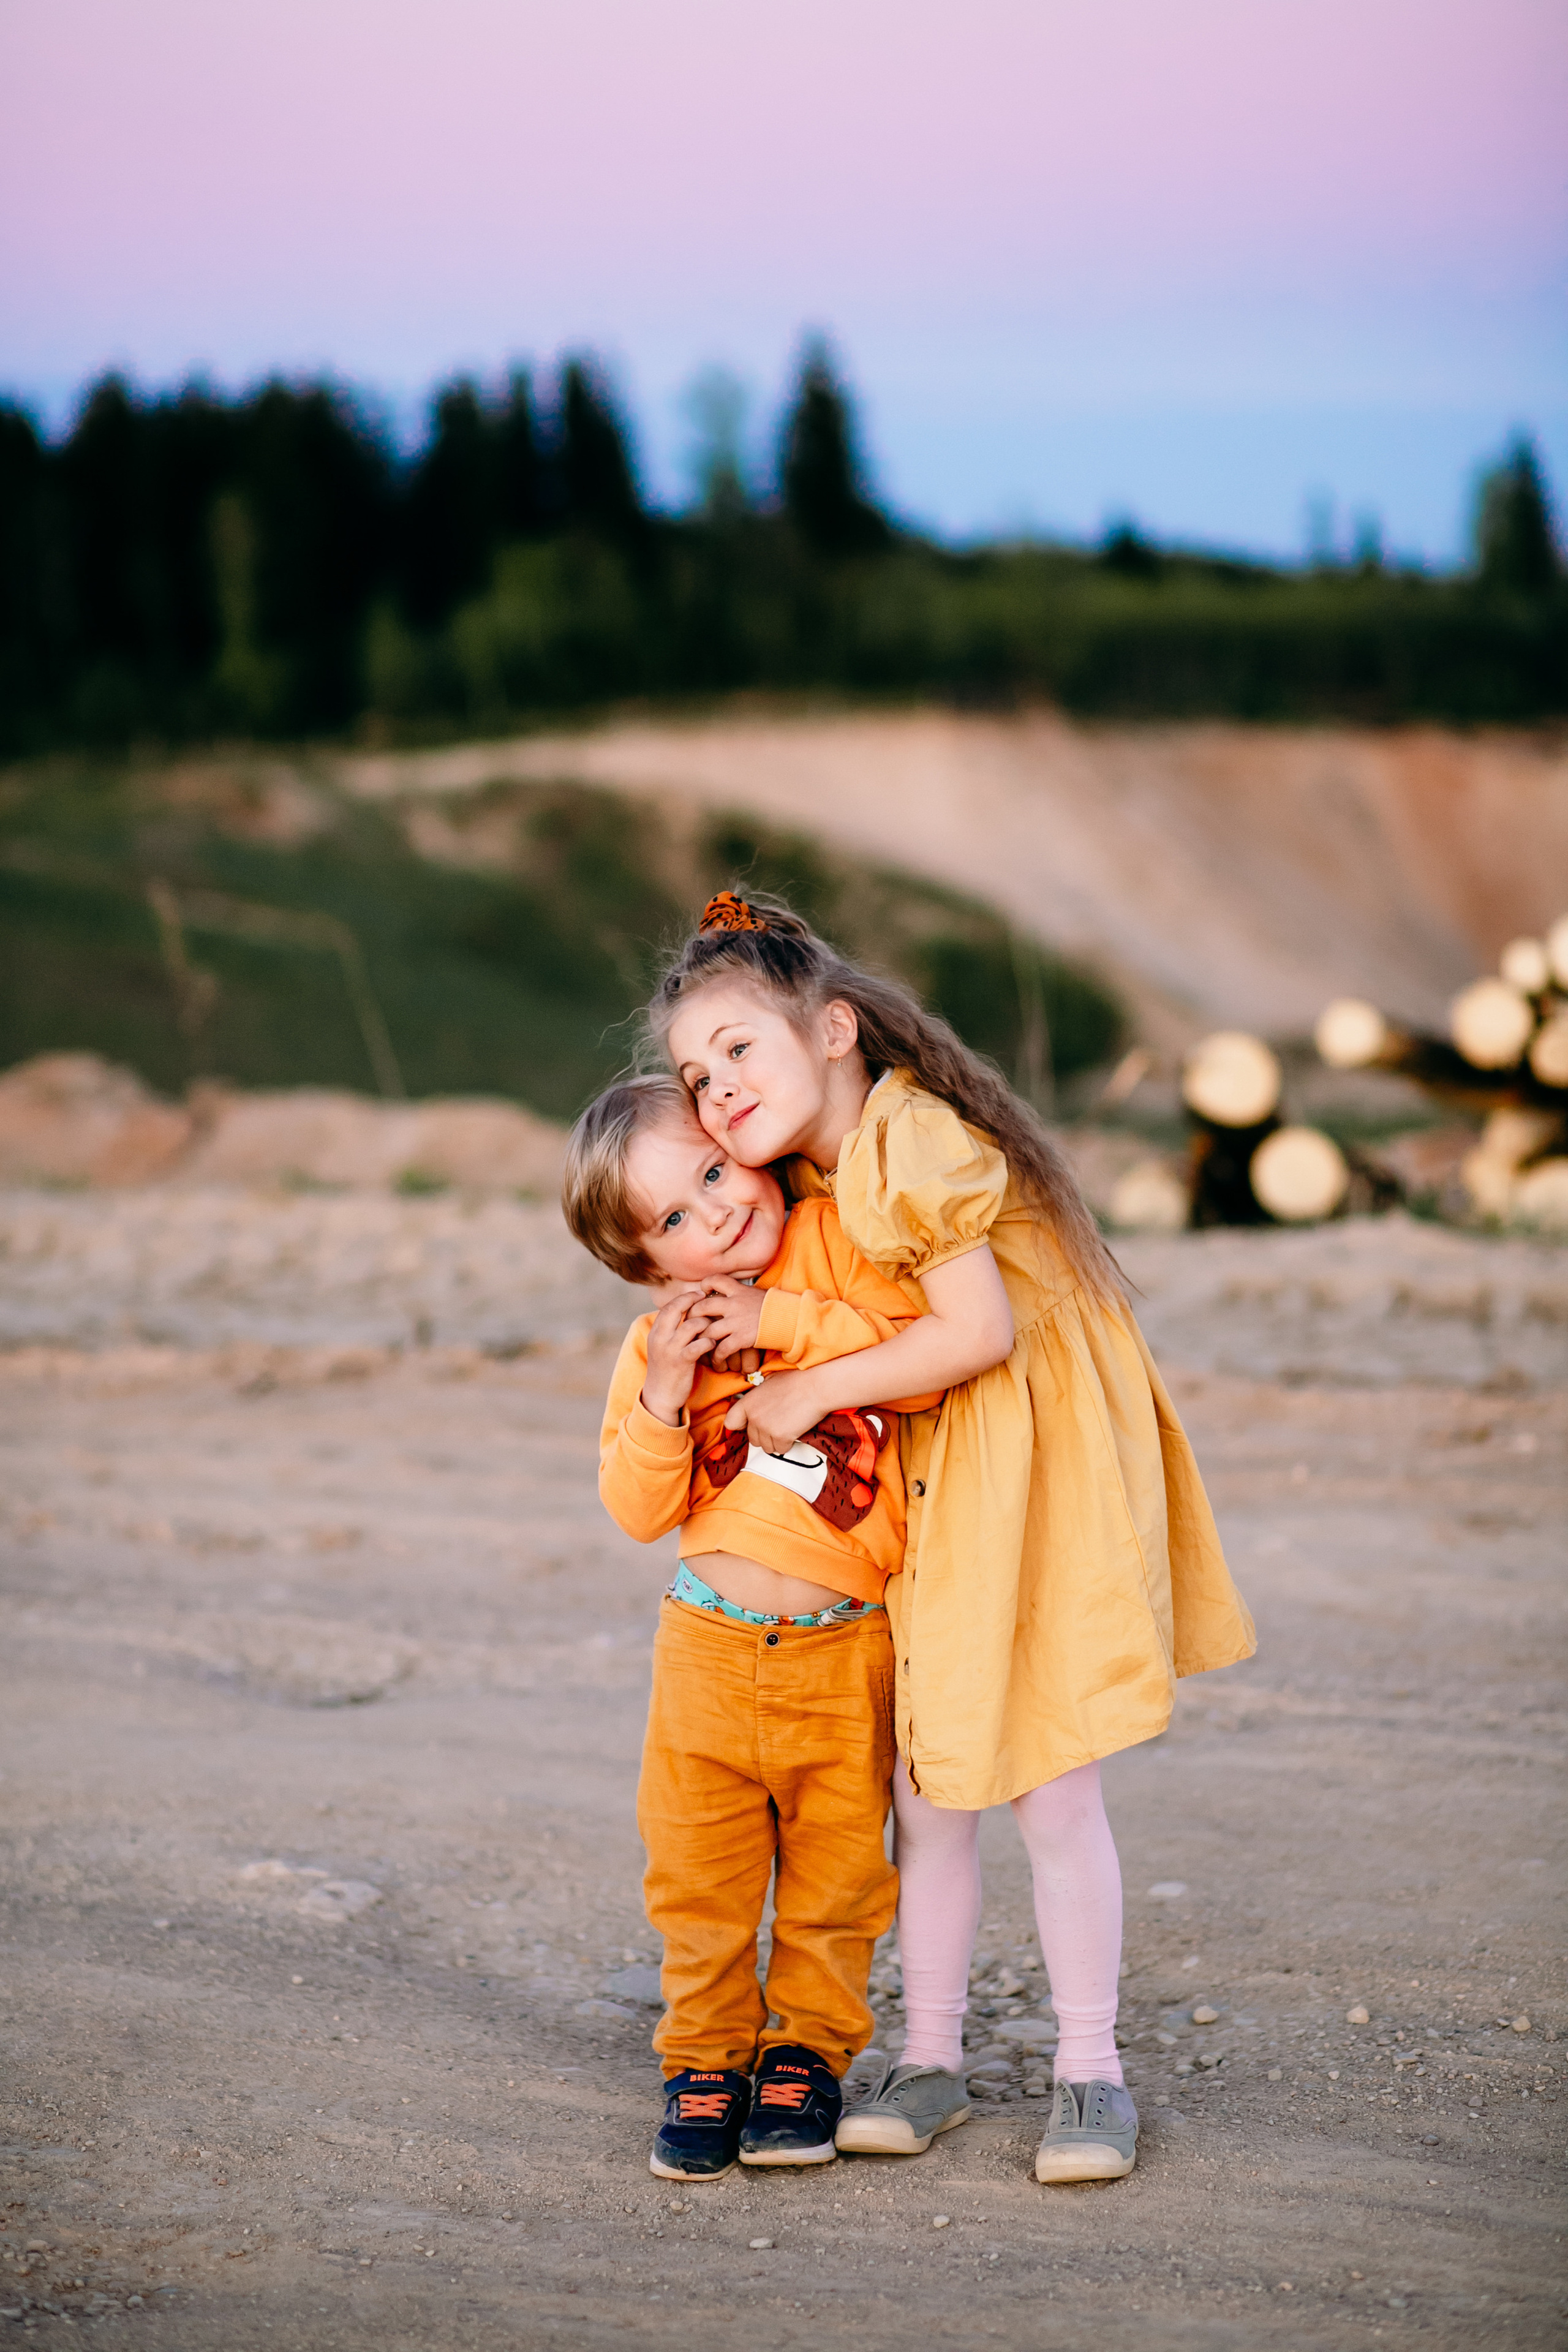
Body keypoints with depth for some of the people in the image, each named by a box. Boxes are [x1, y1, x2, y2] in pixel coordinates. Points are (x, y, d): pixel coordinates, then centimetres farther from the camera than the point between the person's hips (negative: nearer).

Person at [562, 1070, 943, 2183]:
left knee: (835, 1874, 9)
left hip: (844, 1648, -1)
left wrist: (784, 1323, -20)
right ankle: (706, 2063, 24)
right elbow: (640, 1509, -1)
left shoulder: (836, 1245, -5)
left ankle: (809, 2054, 27)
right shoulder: (660, 1343, 0)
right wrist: (664, 1398, -17)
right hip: (711, 1646, 2)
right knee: (701, 1879, 8)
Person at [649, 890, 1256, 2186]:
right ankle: (931, 2058, 21)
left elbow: (979, 1328, -25)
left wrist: (816, 1387, -19)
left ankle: (1092, 2075, 9)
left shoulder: (909, 1146, -20)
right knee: (926, 1790, 10)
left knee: (1054, 1791, -3)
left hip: (1036, 1481, -9)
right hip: (931, 1496, 9)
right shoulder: (814, 1181, 8)